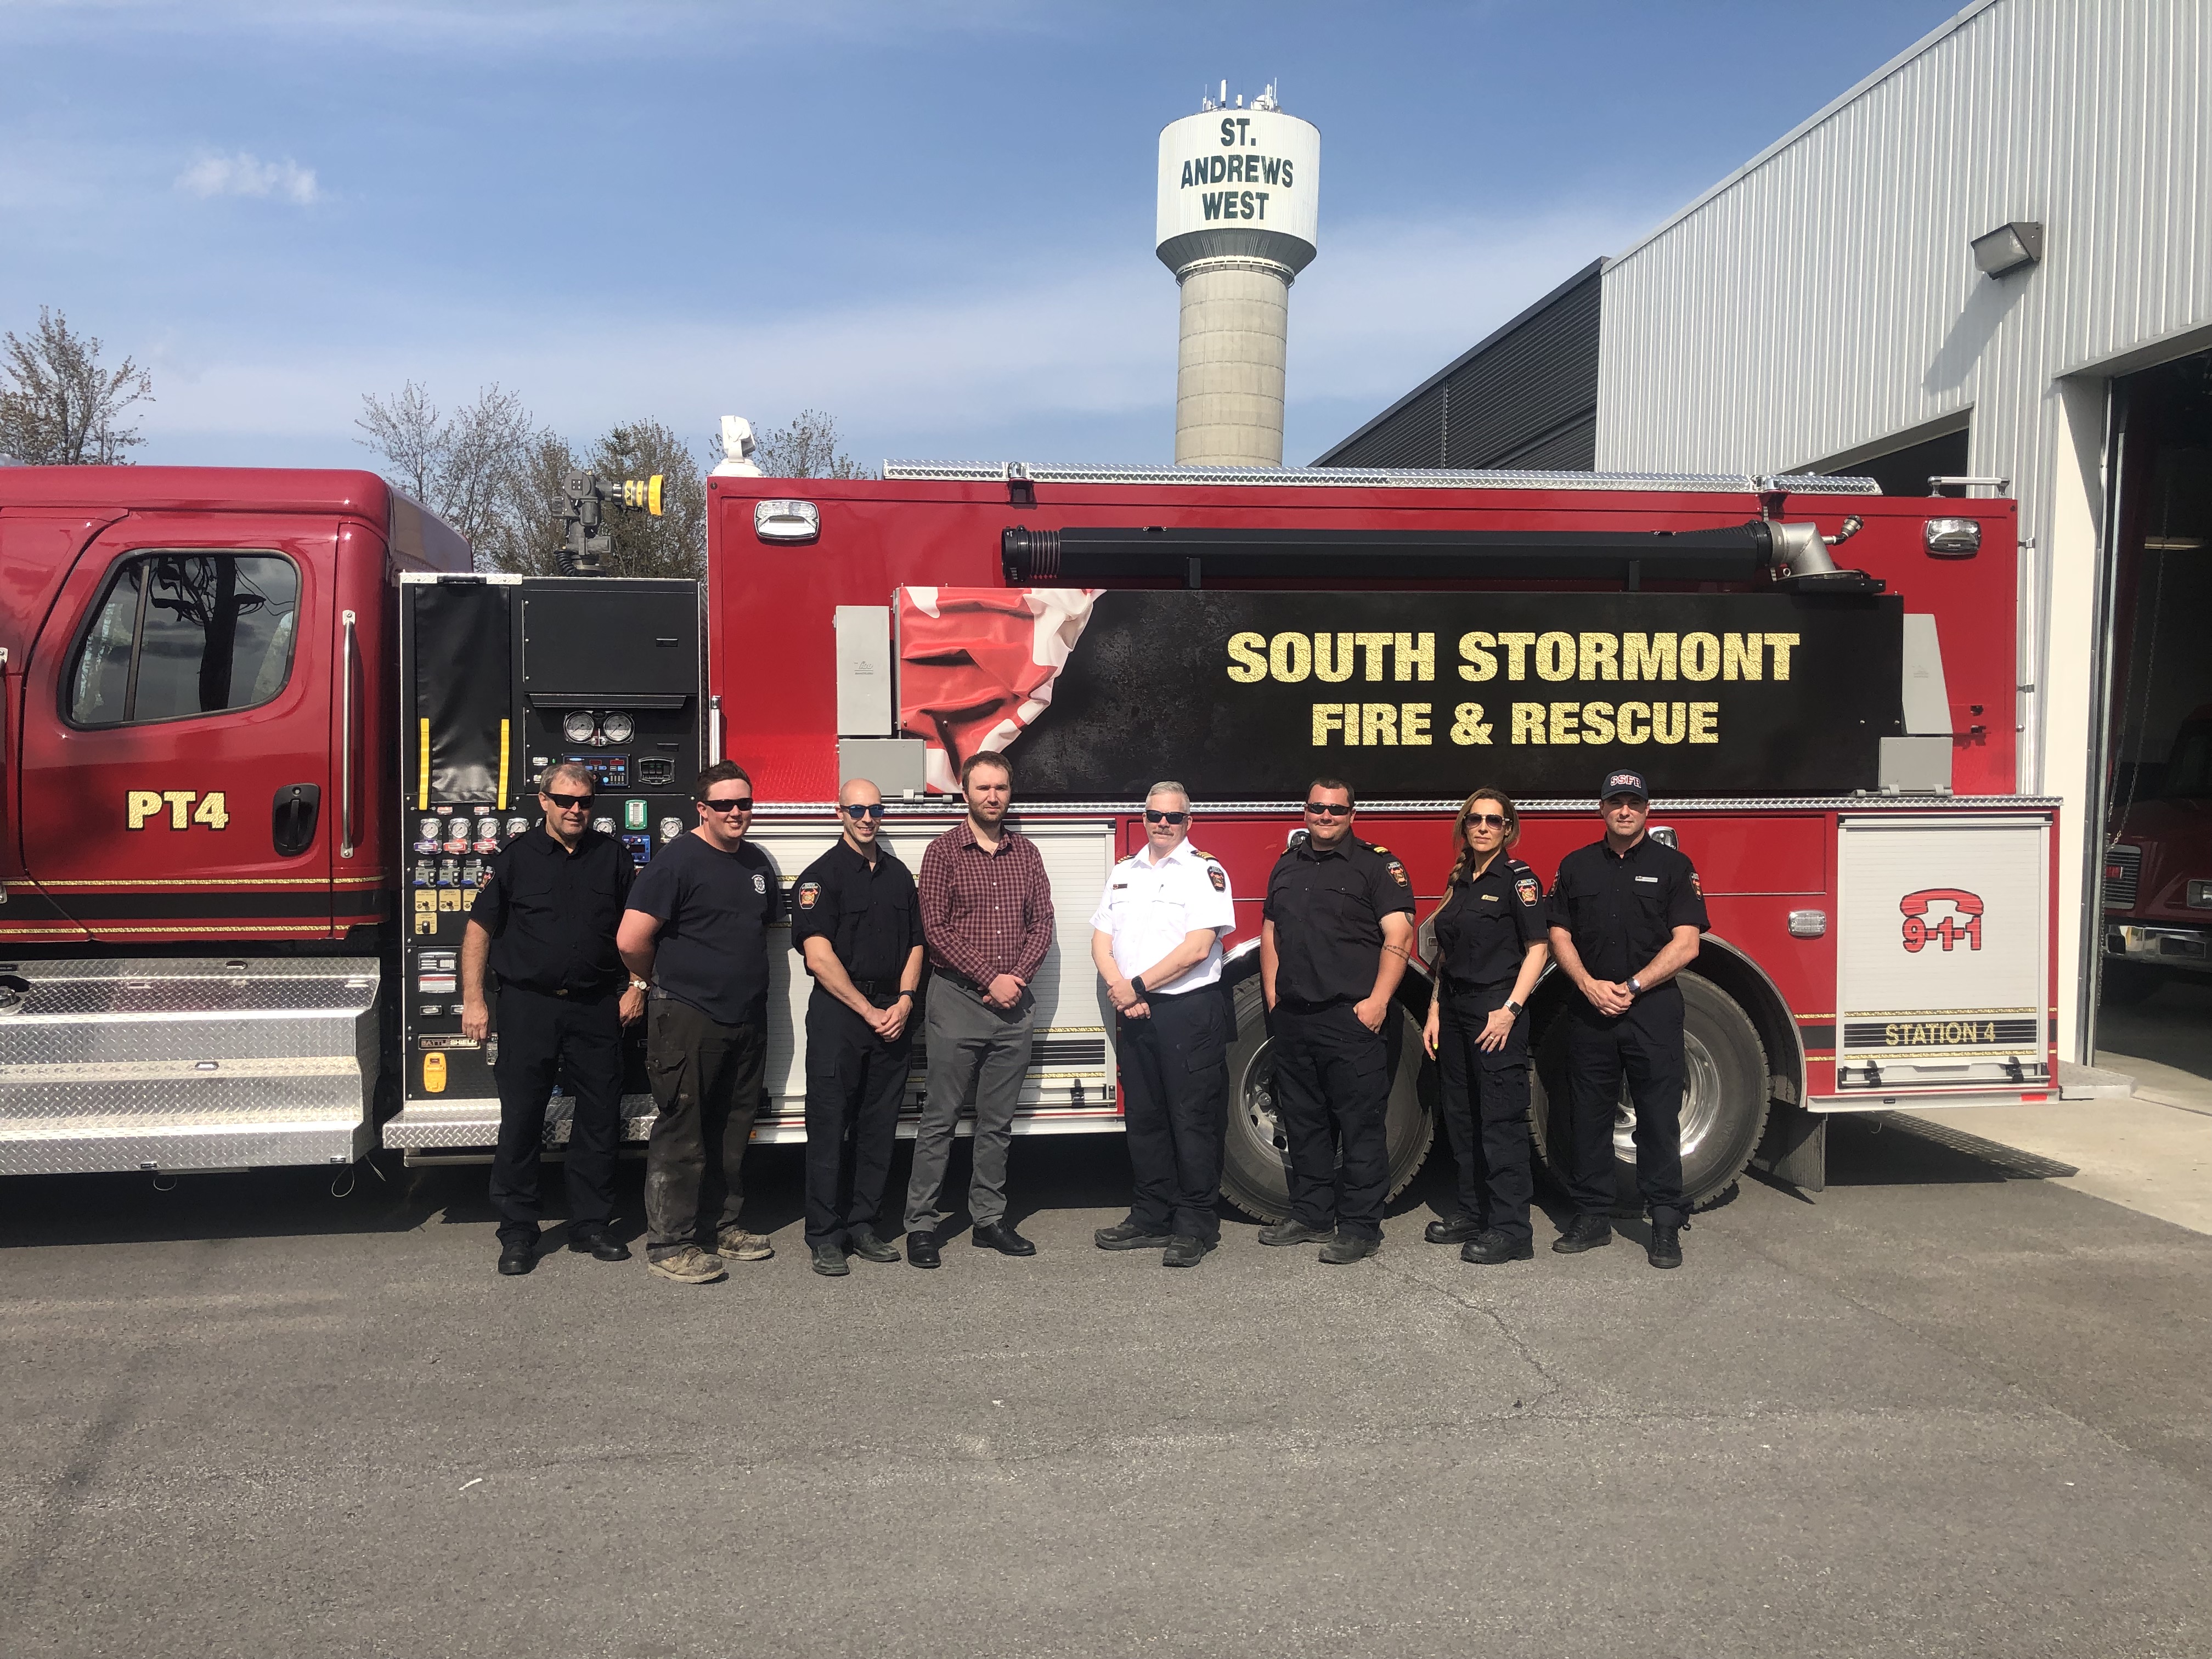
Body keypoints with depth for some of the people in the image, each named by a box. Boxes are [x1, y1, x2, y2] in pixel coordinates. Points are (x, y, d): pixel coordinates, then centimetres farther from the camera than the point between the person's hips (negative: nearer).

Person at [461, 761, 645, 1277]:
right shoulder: (514, 858, 2)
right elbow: (479, 930, 1)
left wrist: (637, 987, 1)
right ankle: (517, 1232, 13)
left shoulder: (614, 857, 8)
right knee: (521, 1121, 2)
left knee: (599, 1122, 6)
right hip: (528, 1007, -2)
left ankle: (591, 1226, 18)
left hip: (596, 1008, 2)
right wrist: (473, 1000, -5)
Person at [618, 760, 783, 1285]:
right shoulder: (678, 861, -12)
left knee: (732, 1131, 15)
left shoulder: (757, 863, 12)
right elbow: (632, 942, -17)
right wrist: (669, 980, -1)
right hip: (688, 1020, -7)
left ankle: (721, 1226, 27)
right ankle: (669, 1244, 5)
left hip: (746, 1019, 7)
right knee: (682, 1133, -2)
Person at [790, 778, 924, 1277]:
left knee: (879, 1128, 7)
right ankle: (825, 1237, 3)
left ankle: (861, 1226, 16)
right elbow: (819, 957, -12)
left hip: (892, 1016, 5)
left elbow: (915, 946, 13)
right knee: (830, 1126, -3)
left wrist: (904, 1001, -4)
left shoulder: (899, 875, 14)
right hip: (838, 1013, -5)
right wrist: (869, 1011, -13)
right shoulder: (822, 875, -4)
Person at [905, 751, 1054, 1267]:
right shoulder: (944, 851, -2)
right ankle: (921, 1225, 6)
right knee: (940, 1119, 0)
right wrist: (990, 978, -14)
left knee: (998, 1122, 10)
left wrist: (1018, 977, -9)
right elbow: (935, 929, -9)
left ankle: (989, 1219, 19)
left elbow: (1041, 922, 8)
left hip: (1014, 1005, 4)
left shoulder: (1026, 852, 11)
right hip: (957, 998, -4)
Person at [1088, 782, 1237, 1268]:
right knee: (1143, 1118, 12)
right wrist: (1119, 988, -7)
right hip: (1134, 1014, 6)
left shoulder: (1205, 871, -5)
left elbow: (1197, 948, -14)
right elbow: (1102, 939, 12)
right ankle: (1152, 1218, 22)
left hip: (1189, 1012, -6)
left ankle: (1196, 1228, 5)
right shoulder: (1124, 873, 15)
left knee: (1194, 1121, -2)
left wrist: (1138, 985, -13)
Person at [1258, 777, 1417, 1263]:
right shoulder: (1286, 866, 16)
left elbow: (1398, 936, -9)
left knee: (1360, 1124, -3)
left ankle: (1360, 1228, 3)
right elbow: (1270, 933, 20)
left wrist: (1378, 1001, -16)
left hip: (1352, 1018, -6)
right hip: (1293, 1019, 6)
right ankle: (1310, 1214, 24)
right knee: (1303, 1122, 13)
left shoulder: (1376, 864, -2)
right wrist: (1272, 995, 10)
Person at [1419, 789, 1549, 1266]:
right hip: (1456, 1010, 8)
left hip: (1496, 1010, -8)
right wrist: (1435, 1013, 11)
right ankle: (1473, 1213, 23)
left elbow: (1537, 947, -12)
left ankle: (1510, 1230, -1)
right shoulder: (1459, 881, 14)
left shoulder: (1517, 878, -7)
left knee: (1501, 1119, -6)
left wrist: (1510, 1010, -19)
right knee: (1462, 1116, 12)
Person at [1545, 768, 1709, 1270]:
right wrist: (1590, 985, -9)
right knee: (1588, 1114, 7)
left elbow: (1686, 944, -5)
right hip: (1589, 1010, 3)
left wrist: (1632, 987, -13)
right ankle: (1592, 1215, 16)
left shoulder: (1673, 866, 1)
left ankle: (1667, 1223, 7)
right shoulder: (1576, 866, 10)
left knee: (1659, 1116, 0)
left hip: (1653, 1008, -3)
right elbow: (1560, 936, 7)